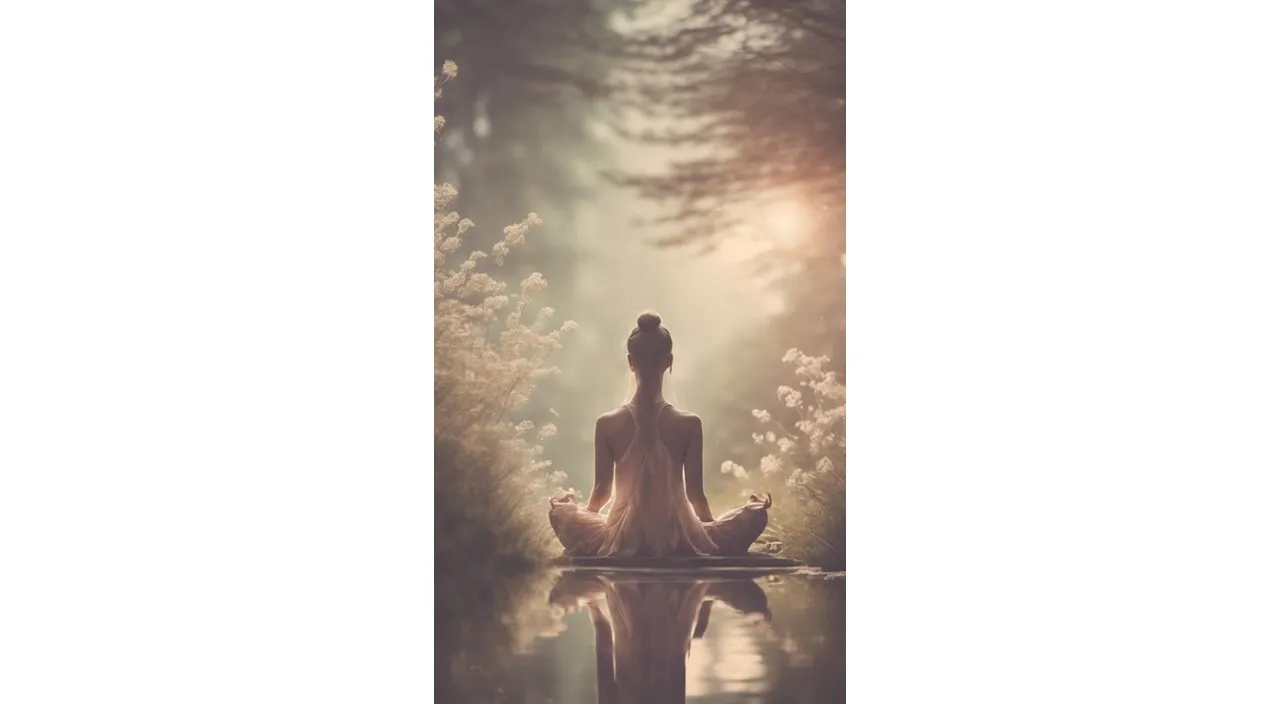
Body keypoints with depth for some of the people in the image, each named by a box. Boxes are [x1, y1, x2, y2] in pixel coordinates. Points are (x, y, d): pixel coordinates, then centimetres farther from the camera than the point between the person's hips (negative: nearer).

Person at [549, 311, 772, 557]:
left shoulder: (607, 424, -8)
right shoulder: (689, 424, -11)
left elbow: (603, 490, 2)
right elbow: (695, 494, -5)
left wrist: (581, 509, 27)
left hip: (622, 544, 1)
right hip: (678, 543, -1)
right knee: (756, 515, 28)